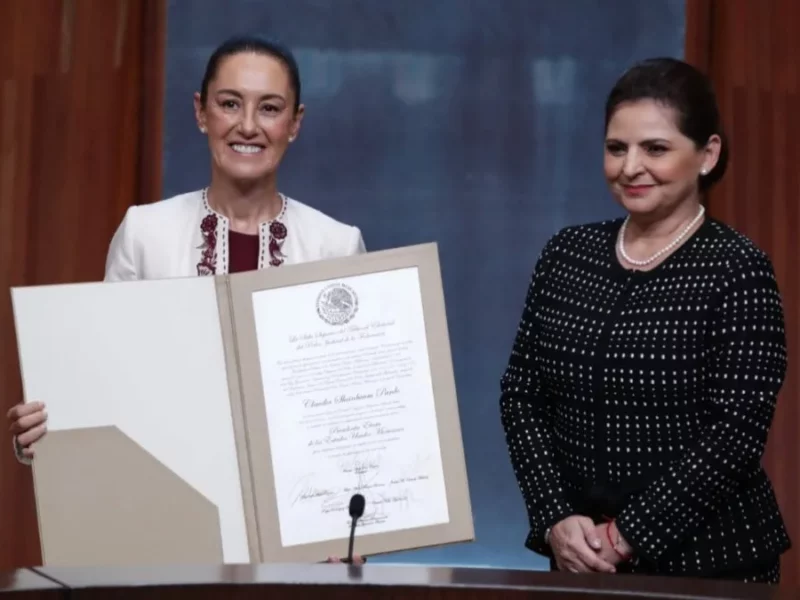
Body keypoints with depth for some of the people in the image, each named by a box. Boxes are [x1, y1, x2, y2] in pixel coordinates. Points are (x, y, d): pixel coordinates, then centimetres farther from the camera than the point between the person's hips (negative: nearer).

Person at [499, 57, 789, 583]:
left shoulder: (737, 269, -9)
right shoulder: (567, 254, 4)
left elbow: (734, 434, -14)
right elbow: (521, 394, 3)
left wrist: (627, 535, -16)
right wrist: (556, 519, -9)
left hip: (707, 560, -4)